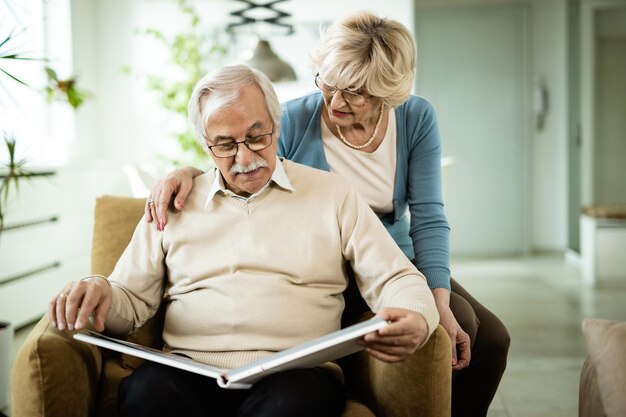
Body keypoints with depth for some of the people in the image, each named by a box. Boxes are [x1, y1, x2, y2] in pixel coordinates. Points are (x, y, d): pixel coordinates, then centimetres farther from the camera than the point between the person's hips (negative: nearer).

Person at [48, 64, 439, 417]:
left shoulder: (333, 194, 14)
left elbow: (396, 278, 10)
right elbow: (133, 299, 18)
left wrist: (415, 320, -14)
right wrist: (102, 293, -7)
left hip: (294, 374, -1)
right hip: (188, 375, 1)